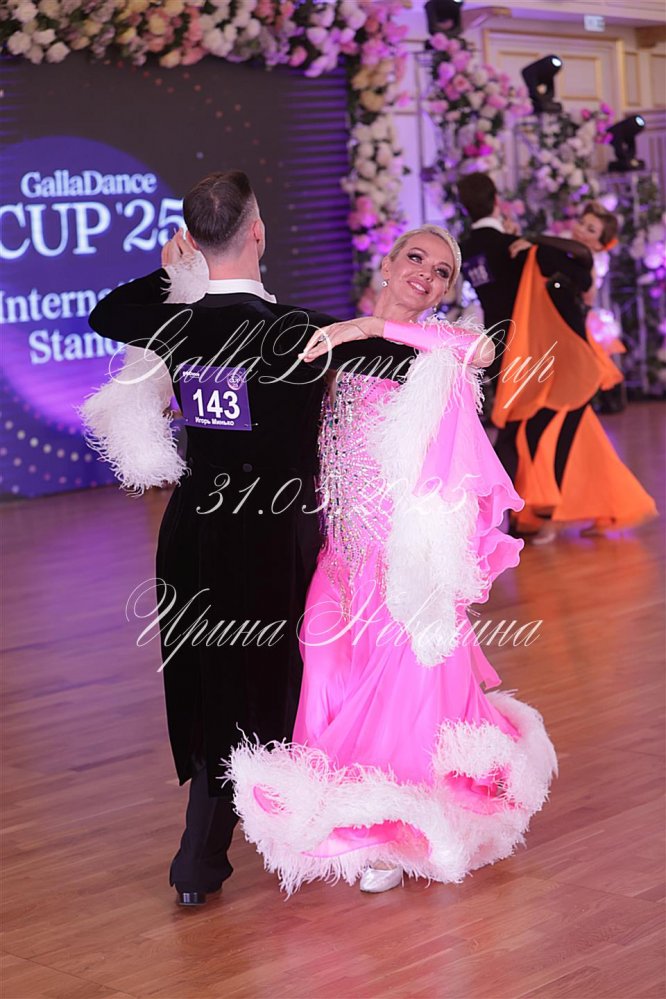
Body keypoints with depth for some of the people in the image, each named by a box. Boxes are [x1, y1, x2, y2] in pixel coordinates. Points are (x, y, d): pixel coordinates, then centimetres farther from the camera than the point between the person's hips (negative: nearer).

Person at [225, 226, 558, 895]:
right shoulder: (337, 342, 11)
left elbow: (482, 350, -25)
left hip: (410, 547, -4)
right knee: (337, 681, 6)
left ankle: (400, 828, 21)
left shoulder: (434, 350, -2)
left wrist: (375, 327, -25)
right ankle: (357, 824, 28)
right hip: (345, 544, 4)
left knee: (403, 683, 1)